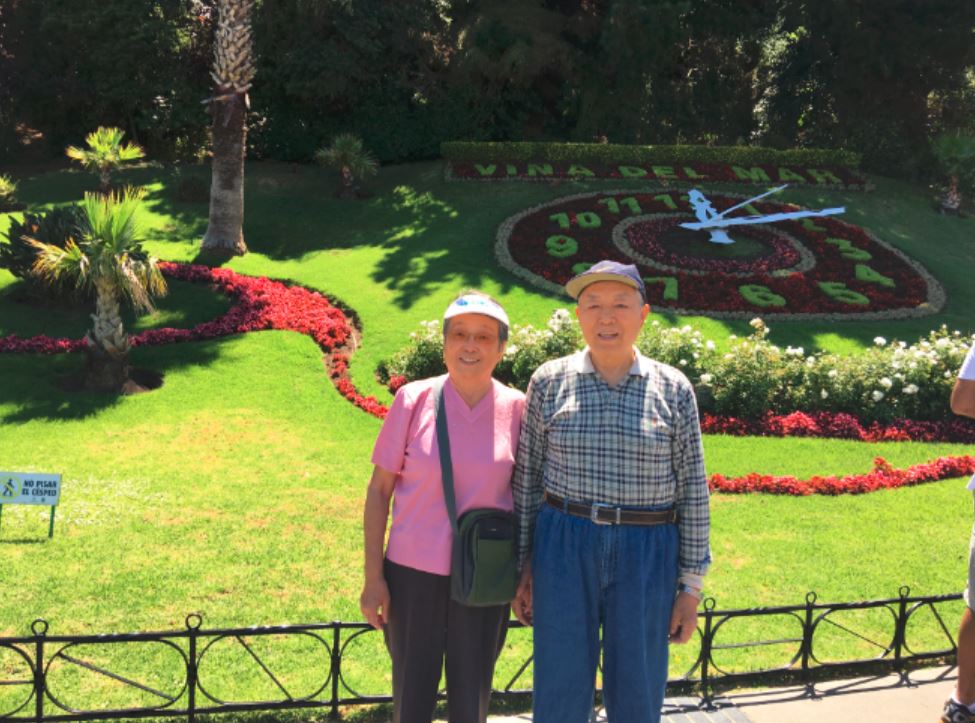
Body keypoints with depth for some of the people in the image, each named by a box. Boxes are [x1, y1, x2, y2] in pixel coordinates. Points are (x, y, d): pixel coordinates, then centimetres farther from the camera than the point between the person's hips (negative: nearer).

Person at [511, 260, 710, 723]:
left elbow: (693, 490, 2)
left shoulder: (673, 390, 0)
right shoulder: (549, 382, 1)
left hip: (646, 555, 0)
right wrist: (522, 567, 5)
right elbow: (527, 478, 5)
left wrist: (691, 584, 1)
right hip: (565, 548, 0)